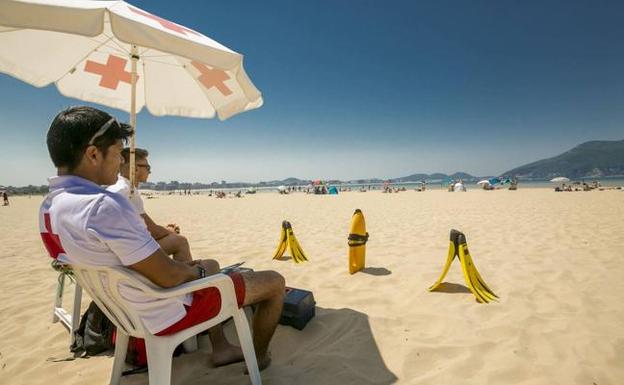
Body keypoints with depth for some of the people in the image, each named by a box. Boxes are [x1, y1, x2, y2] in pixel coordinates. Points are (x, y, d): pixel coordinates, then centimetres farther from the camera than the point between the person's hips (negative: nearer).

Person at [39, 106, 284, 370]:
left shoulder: (48, 208, 1)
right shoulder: (104, 206, -32)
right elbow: (168, 277, -28)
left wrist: (189, 268, 9)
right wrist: (200, 271, -6)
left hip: (129, 308, 9)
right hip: (169, 312, -9)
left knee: (204, 261, 33)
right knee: (274, 282, 3)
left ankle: (220, 348, 34)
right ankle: (259, 357, 28)